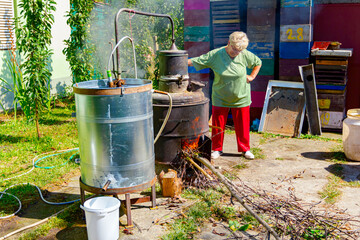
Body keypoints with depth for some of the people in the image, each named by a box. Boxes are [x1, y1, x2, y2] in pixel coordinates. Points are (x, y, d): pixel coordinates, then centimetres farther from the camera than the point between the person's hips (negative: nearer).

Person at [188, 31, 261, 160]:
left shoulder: (245, 55, -6)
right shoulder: (215, 55, -12)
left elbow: (258, 63, 13)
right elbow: (196, 61, -13)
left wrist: (252, 76, 2)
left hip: (241, 98, 1)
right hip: (220, 98, -1)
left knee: (242, 125, 8)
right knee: (218, 125, 6)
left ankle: (245, 149, 26)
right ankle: (217, 149, 24)